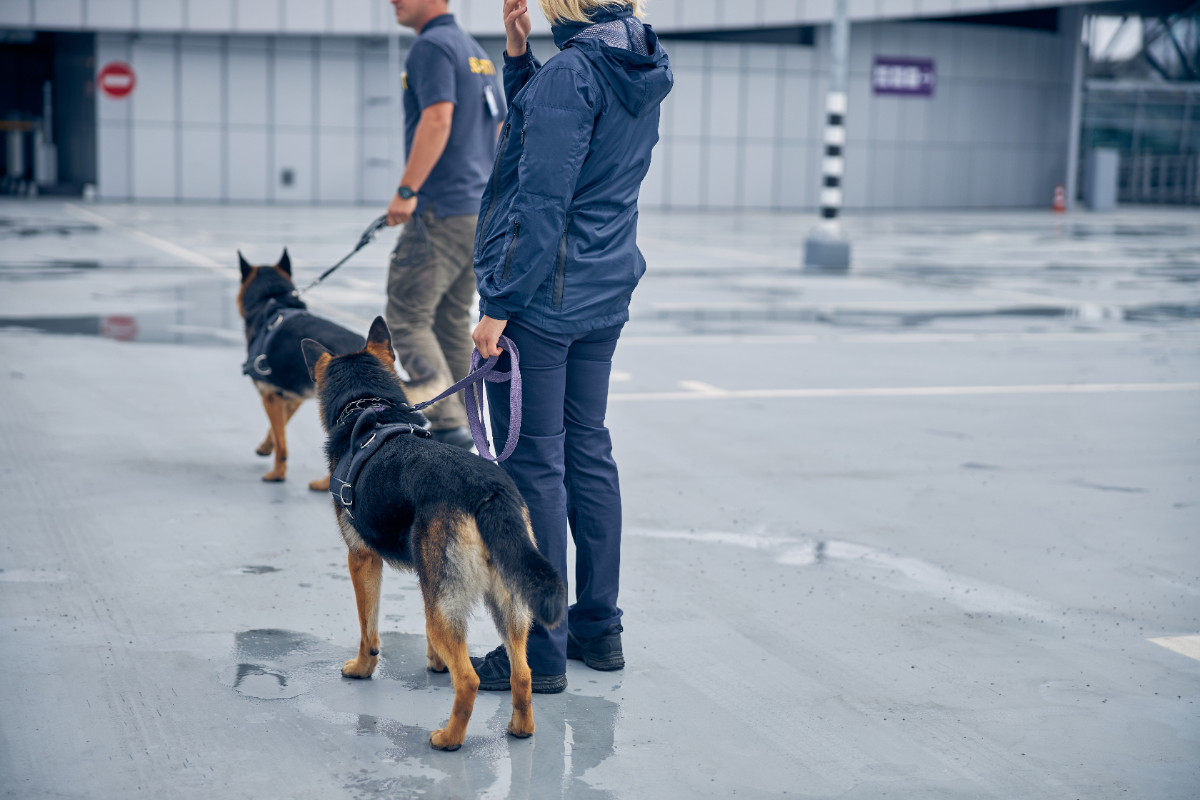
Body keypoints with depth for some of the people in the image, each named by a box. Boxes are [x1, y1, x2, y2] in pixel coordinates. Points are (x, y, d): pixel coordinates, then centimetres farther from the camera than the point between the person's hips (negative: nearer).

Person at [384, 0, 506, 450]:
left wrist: (406, 190, -25)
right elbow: (501, 130, 22)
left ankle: (448, 423, -16)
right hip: (479, 210, 10)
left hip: (441, 210, -10)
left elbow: (437, 118, -23)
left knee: (407, 317, -8)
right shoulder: (475, 51, 19)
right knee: (452, 322, 13)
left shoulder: (431, 46, -10)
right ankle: (458, 428, 15)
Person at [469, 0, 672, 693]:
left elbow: (542, 201, -20)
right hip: (606, 293, 9)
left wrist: (500, 306, -17)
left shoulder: (572, 71, -18)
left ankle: (541, 653, 4)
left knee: (535, 465, -2)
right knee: (588, 451, 16)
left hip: (544, 293, -9)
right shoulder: (640, 66, 9)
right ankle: (600, 628, 25)